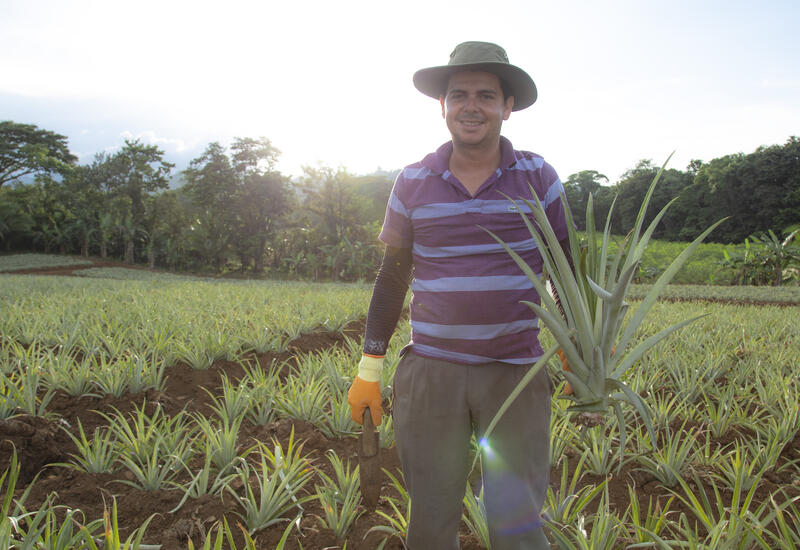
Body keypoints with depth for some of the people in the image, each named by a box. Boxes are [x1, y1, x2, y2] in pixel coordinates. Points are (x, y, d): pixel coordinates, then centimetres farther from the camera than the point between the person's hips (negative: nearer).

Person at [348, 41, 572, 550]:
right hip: (431, 373, 1)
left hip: (516, 373, -1)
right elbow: (392, 276, 9)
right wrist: (370, 368, 8)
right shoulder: (413, 182, 3)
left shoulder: (538, 177, 2)